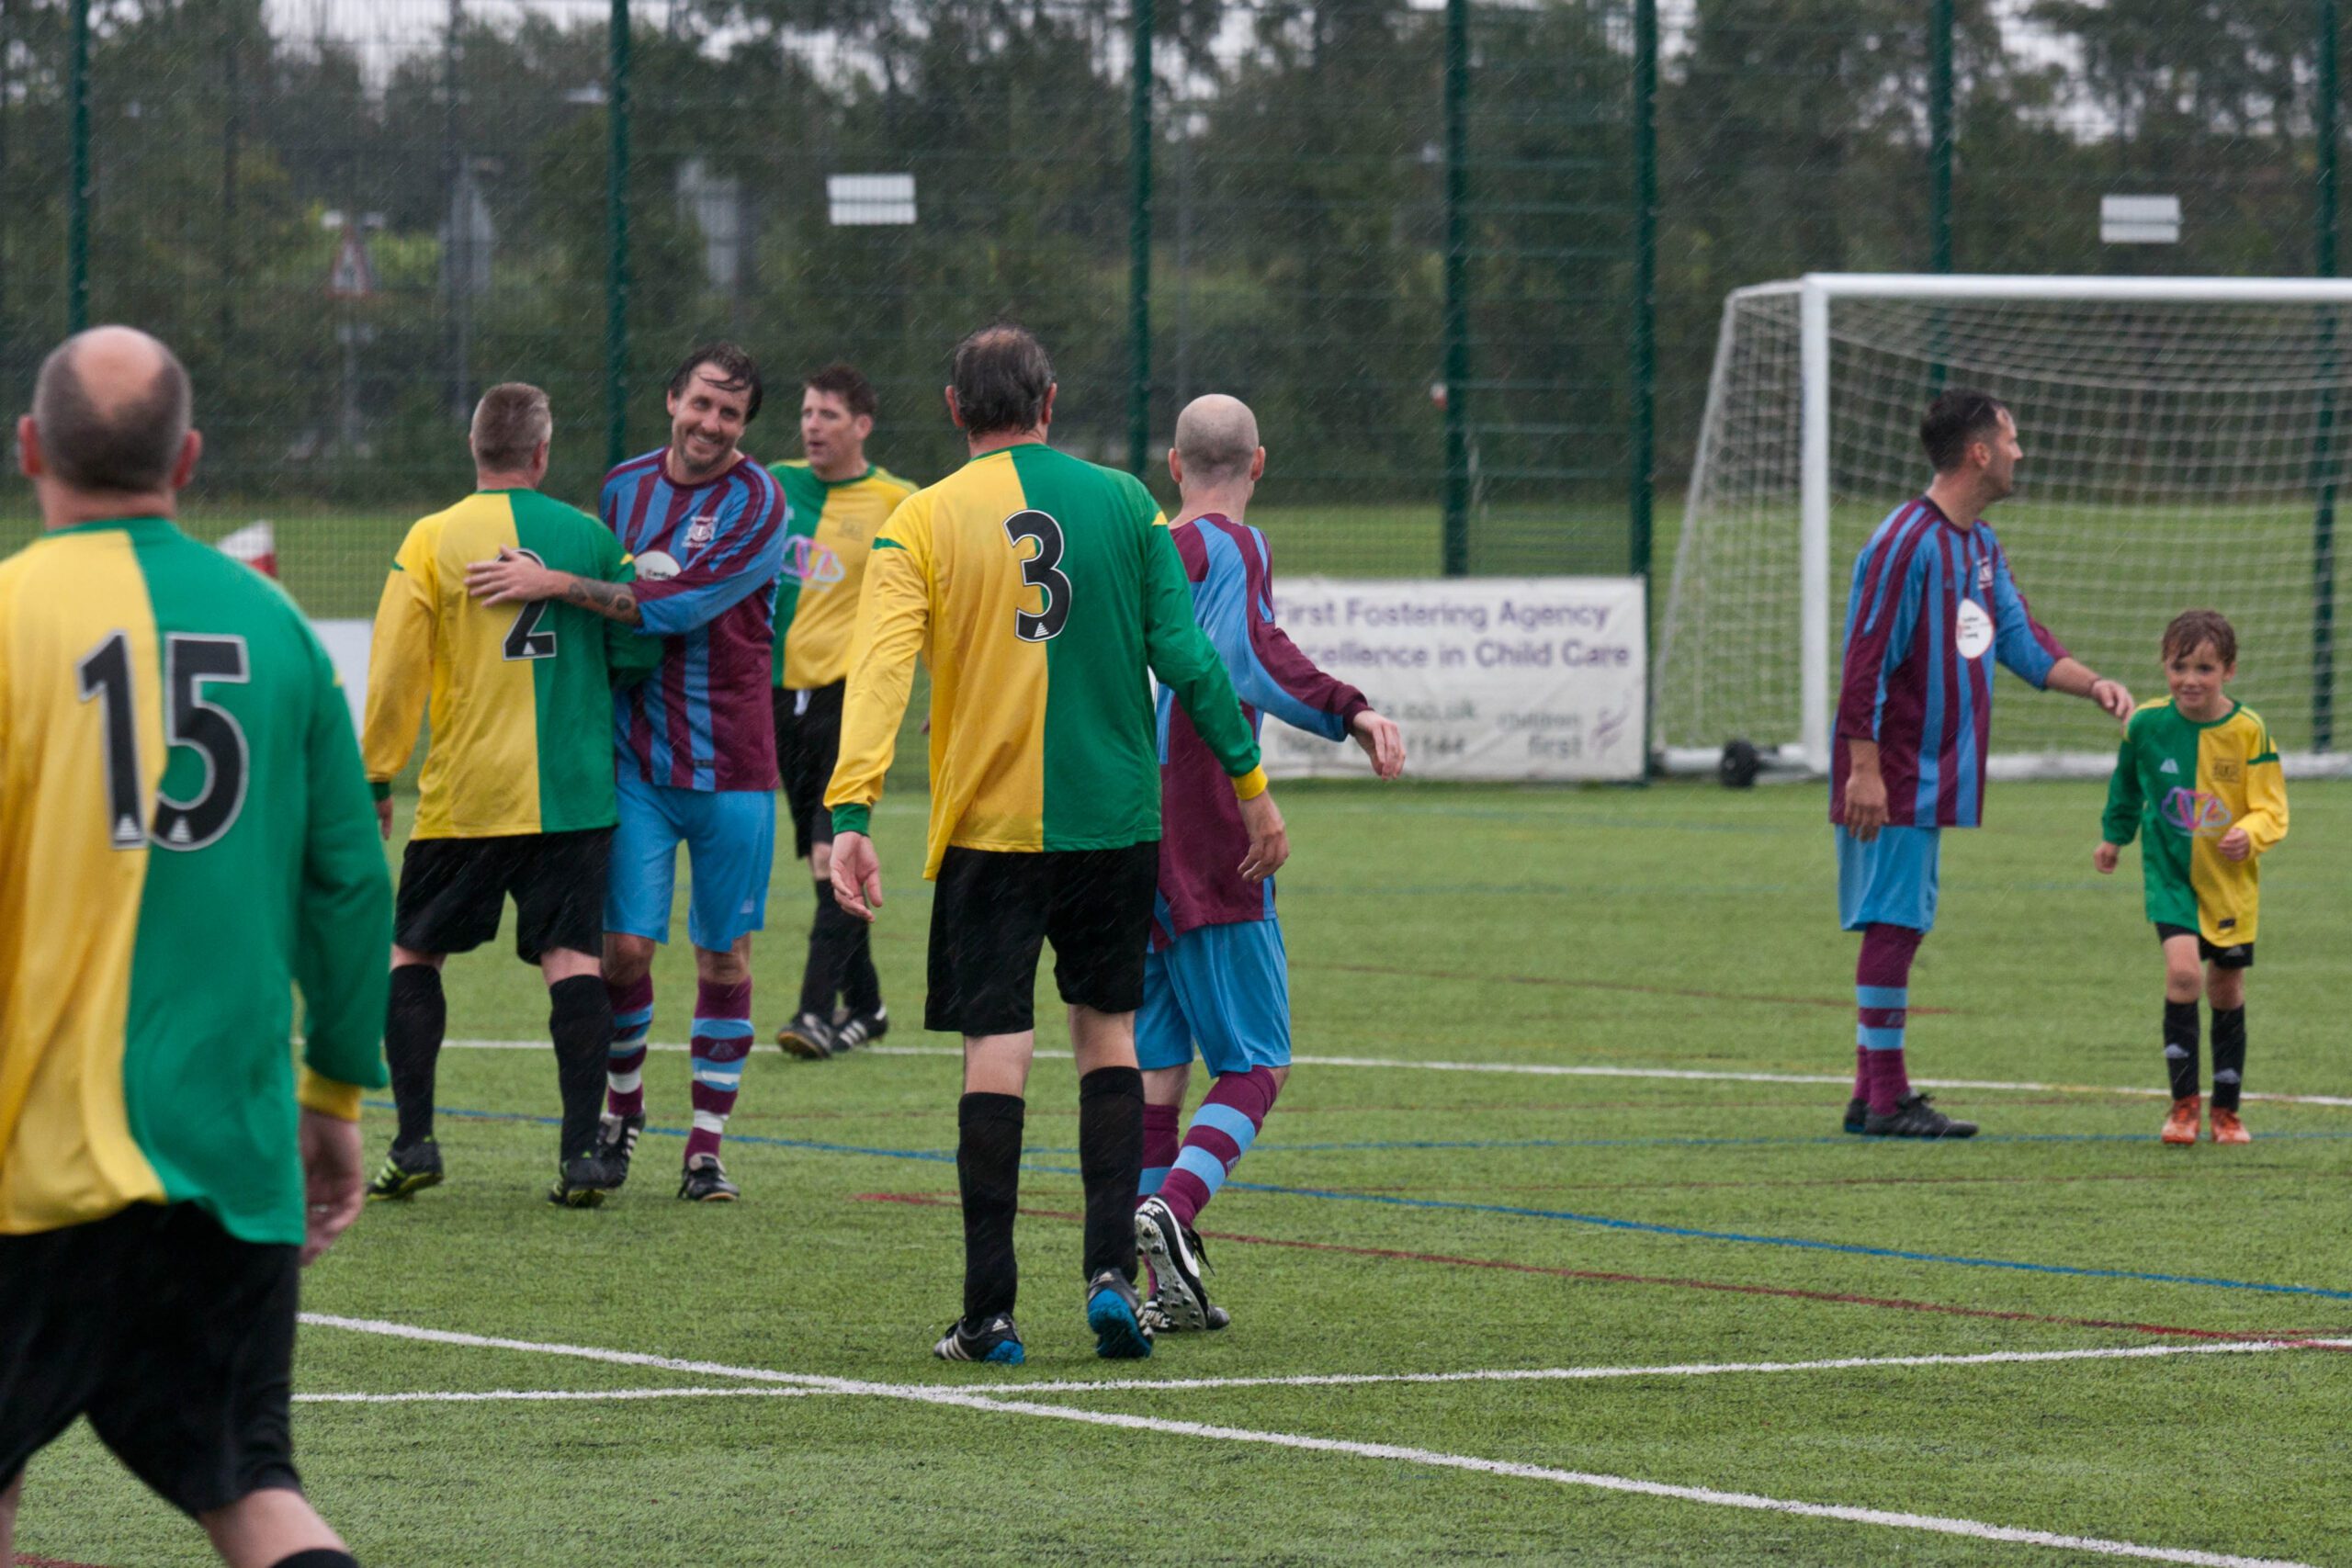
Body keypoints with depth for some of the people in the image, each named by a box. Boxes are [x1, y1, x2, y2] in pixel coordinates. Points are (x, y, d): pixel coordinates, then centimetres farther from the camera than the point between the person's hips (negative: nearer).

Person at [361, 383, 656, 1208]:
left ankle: (414, 1140, 4)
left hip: (465, 794, -1)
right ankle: (583, 1149, -8)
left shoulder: (433, 540, -3)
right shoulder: (590, 536, 3)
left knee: (411, 953, 11)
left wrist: (376, 778, 4)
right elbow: (640, 650, 7)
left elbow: (395, 671, -4)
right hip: (575, 792, 1)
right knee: (572, 956, 1)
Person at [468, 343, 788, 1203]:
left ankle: (705, 1149, 11)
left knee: (725, 955, 2)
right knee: (625, 944, -5)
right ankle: (622, 1109, 18)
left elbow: (678, 606, -19)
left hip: (730, 767, -2)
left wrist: (553, 583, -21)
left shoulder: (758, 504, -8)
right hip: (637, 758, 2)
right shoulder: (624, 486, 7)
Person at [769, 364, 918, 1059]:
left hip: (849, 689, -5)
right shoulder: (775, 486, 9)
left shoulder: (894, 504, -2)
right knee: (820, 857, 9)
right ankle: (865, 1004, 20)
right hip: (781, 686, 5)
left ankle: (819, 1012, -17)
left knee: (834, 856, -14)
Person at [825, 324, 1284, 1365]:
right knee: (1107, 1027, 16)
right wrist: (1249, 780, 8)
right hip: (1114, 817, 2)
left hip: (986, 827, -2)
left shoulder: (922, 522, -2)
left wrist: (851, 814, -19)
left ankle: (989, 1315, -2)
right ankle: (1111, 1273, 5)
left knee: (995, 1046, 0)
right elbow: (1185, 655, 1)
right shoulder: (1122, 502, 3)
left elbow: (879, 671, -13)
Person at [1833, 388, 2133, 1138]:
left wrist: (2093, 684, 0)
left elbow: (2020, 638, 16)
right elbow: (1866, 662, -18)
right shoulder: (1907, 543, -15)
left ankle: (1873, 1097, 14)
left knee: (1900, 924, 10)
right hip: (1893, 779, -10)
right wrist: (1864, 770, -21)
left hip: (1935, 778, 10)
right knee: (1893, 923, -8)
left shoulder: (1981, 546, 14)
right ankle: (1885, 1099, -7)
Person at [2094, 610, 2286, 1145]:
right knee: (2183, 970, -20)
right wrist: (2113, 838, 24)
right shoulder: (2146, 724, -6)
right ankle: (2184, 1103, -8)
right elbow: (2127, 786, 15)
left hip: (2231, 881, 0)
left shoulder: (2248, 730, -11)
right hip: (2169, 874, 0)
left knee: (2227, 991, 10)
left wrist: (2250, 834, -27)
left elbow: (2272, 809, -7)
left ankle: (2227, 1110, 27)